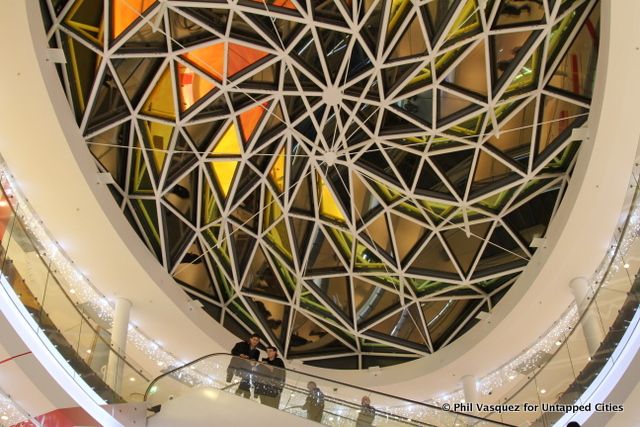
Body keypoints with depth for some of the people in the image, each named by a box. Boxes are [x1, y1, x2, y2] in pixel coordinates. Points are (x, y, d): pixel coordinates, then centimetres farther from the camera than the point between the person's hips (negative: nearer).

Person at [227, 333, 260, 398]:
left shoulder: (257, 352, 21)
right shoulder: (241, 344, 10)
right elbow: (233, 351, 0)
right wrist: (240, 355, -16)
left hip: (247, 370, 3)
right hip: (235, 367, -3)